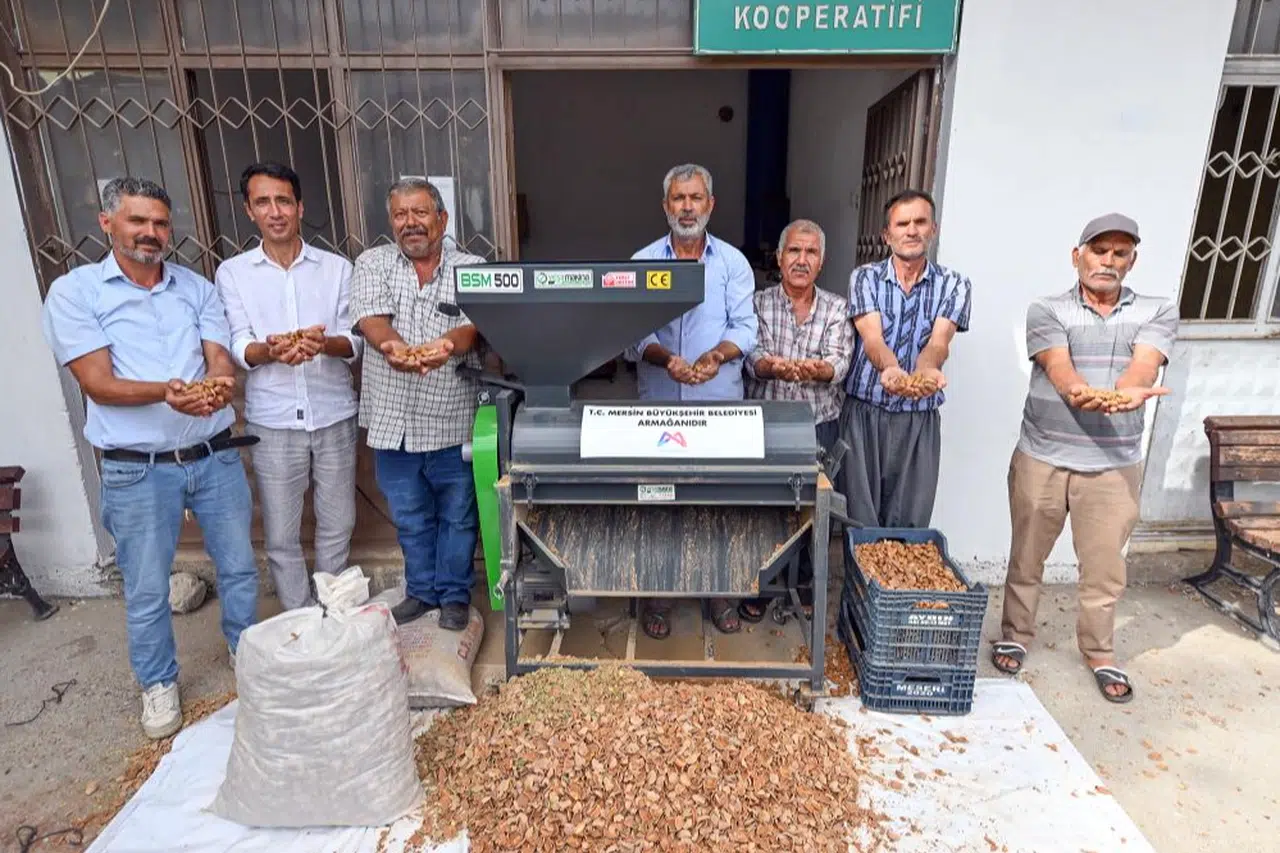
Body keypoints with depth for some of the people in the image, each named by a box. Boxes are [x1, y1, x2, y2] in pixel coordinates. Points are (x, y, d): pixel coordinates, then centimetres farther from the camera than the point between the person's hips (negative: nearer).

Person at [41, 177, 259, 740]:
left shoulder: (198, 288, 8)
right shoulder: (74, 292, -2)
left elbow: (221, 360, -1)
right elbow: (98, 384, -10)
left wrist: (217, 385, -25)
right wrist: (166, 392, -29)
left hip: (216, 456, 3)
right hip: (138, 469, -2)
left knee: (239, 567, 14)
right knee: (146, 590, 10)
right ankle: (158, 683, 32)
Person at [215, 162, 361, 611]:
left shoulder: (337, 268, 4)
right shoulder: (232, 273, 4)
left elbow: (353, 340, -2)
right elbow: (239, 347, -4)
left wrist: (324, 344, -25)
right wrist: (270, 350, -27)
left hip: (334, 416, 1)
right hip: (273, 422, 0)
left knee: (337, 526, 12)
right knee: (281, 536, 7)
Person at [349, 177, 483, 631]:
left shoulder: (472, 268, 0)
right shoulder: (373, 264, 5)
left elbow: (475, 325, -16)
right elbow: (370, 318, -12)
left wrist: (447, 345, -39)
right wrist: (392, 345, -36)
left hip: (453, 421, -2)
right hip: (394, 421, 2)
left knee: (458, 516, 11)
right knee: (409, 517, 18)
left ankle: (455, 594, 31)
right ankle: (422, 590, 38)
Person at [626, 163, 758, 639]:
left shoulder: (733, 262, 7)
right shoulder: (642, 262, 6)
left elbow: (744, 326, 0)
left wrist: (717, 355, -20)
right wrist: (664, 358, -22)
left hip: (720, 404, 0)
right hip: (659, 403, 0)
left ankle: (720, 591, 24)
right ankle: (658, 593, 22)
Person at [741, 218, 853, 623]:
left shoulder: (837, 308, 6)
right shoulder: (759, 304, 3)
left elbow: (839, 363, -9)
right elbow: (753, 358, -11)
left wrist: (817, 370, -33)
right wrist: (773, 366, -35)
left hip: (819, 424, 1)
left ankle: (807, 585, 29)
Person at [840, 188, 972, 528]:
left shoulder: (954, 285, 5)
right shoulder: (865, 277, 2)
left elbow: (939, 342, -12)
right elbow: (872, 338, -13)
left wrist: (925, 371, -36)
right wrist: (891, 370, -36)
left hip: (920, 419, 1)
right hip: (865, 412, -1)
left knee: (911, 522, 5)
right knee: (860, 518, 2)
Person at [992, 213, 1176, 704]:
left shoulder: (1157, 313, 5)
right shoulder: (1047, 311, 0)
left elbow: (1144, 366, -14)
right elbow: (1058, 367, -17)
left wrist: (1121, 395, -38)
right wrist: (1087, 394, -39)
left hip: (1115, 463, 1)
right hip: (1043, 457, -1)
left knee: (1104, 565, 10)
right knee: (1027, 555, 12)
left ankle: (1099, 652, 31)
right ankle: (1015, 635, 31)